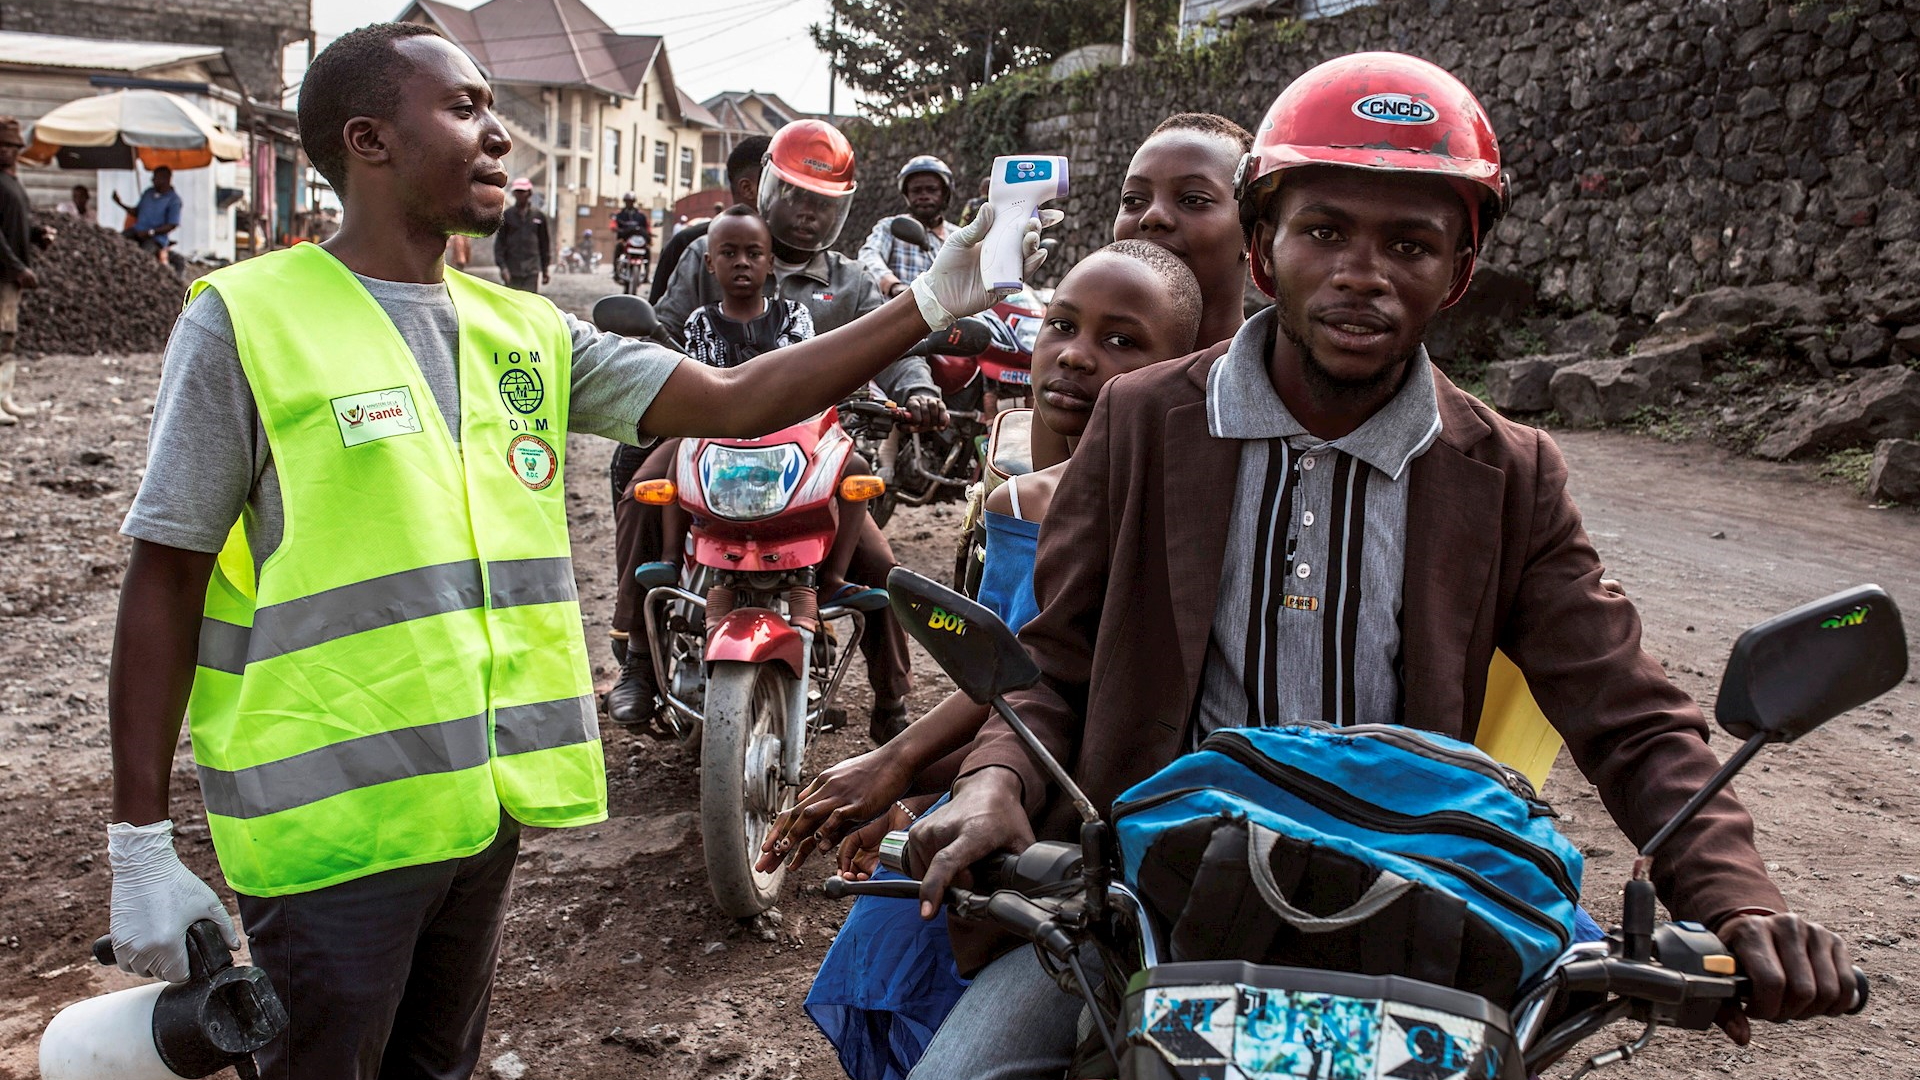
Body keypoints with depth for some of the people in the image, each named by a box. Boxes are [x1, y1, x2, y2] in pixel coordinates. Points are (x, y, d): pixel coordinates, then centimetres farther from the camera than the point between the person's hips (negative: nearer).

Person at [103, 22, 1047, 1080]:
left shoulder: (522, 329, 7)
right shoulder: (246, 319, -9)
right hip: (328, 821, -6)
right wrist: (140, 842, -10)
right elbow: (165, 581, -9)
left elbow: (731, 401, 2)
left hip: (482, 801, 6)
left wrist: (929, 303, -4)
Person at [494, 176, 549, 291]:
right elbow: (499, 242, 2)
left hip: (532, 270, 0)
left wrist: (546, 268, 7)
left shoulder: (539, 215, 4)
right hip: (512, 270, 0)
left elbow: (545, 242, 9)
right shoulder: (507, 215, 3)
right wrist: (502, 266, -8)